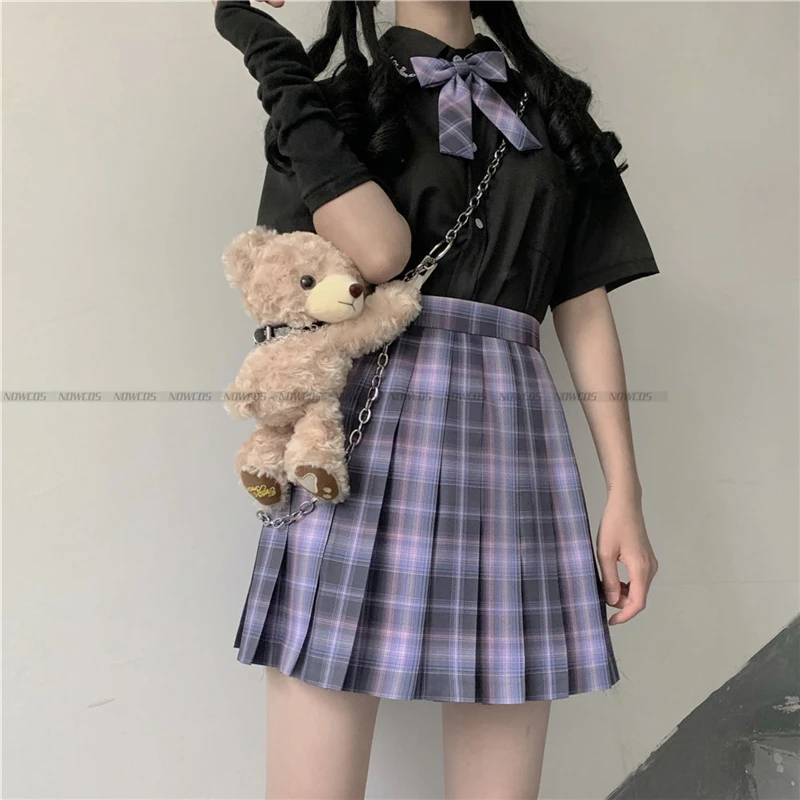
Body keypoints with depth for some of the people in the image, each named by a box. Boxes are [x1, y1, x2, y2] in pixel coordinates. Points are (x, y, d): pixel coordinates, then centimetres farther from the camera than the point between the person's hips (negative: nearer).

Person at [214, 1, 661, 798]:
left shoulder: (553, 114, 21)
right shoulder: (333, 103, 12)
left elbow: (586, 307, 14)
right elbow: (379, 252, -9)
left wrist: (625, 493, 6)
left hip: (510, 440, 3)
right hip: (364, 434, -2)